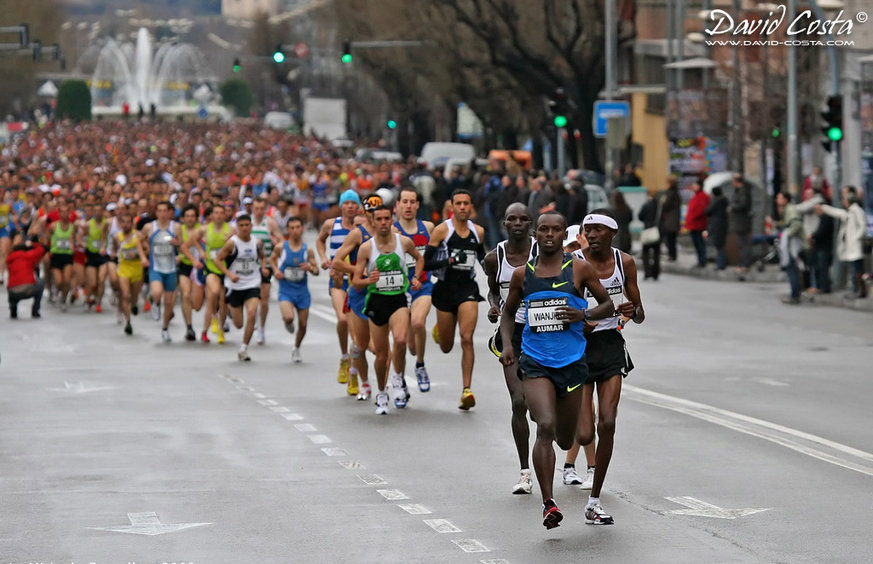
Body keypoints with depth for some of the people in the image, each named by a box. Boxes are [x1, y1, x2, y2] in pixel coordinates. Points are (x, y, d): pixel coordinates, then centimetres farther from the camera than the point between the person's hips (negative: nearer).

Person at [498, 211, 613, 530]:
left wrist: (583, 315, -13)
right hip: (535, 362, -1)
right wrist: (507, 344, 2)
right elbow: (508, 312, 19)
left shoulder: (579, 269, 1)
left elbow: (608, 305, 7)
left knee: (565, 440, 12)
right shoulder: (522, 275, 5)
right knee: (545, 427, -21)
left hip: (571, 361, 1)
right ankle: (548, 503, -19)